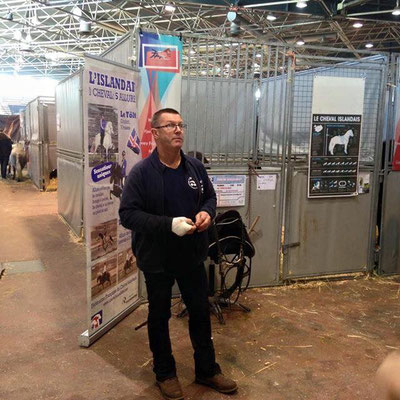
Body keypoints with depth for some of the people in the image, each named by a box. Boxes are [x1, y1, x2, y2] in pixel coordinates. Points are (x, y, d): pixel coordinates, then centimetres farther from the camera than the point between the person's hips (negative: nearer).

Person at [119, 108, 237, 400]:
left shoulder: (196, 167, 0)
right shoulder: (142, 172, -15)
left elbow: (210, 196, 14)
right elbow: (128, 214, -18)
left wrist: (207, 212, -10)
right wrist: (169, 224, -27)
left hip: (192, 256, 5)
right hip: (157, 258, -4)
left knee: (201, 312, 16)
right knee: (159, 317, 13)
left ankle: (207, 370, 37)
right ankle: (165, 373, 35)